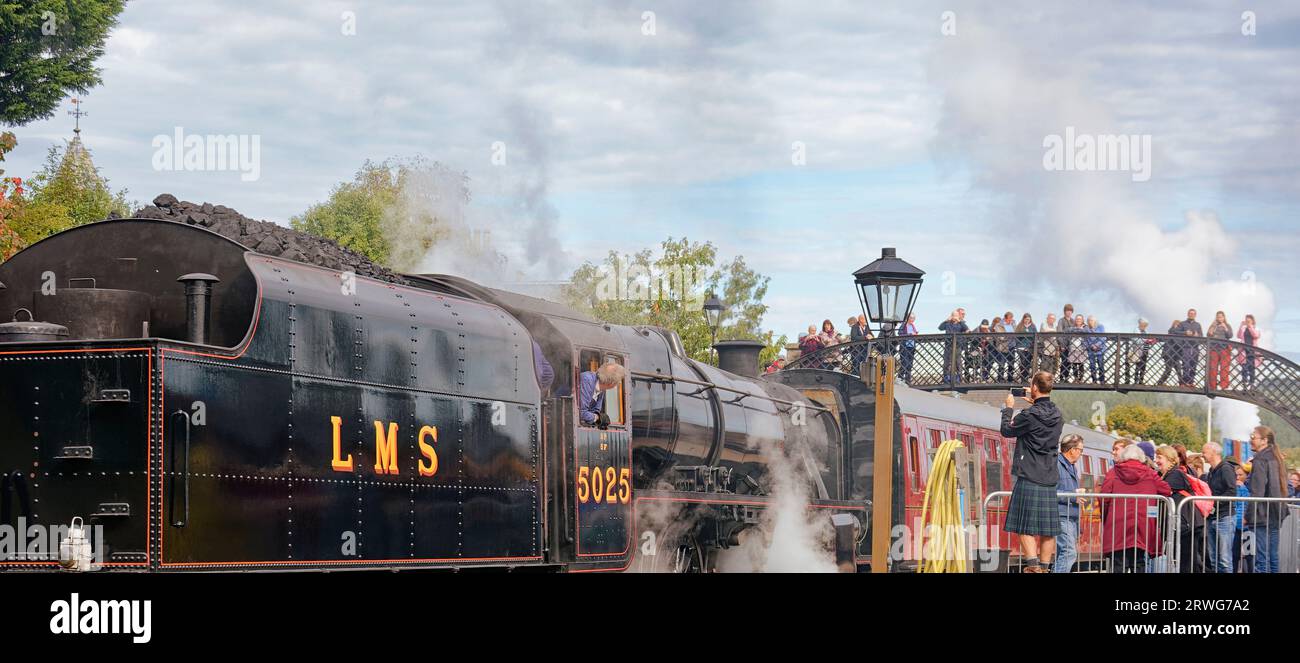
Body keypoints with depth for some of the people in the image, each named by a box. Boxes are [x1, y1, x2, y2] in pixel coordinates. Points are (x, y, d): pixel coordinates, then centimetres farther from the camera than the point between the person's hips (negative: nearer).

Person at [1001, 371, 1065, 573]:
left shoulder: (1029, 415, -13)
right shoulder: (1057, 416, 7)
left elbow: (1007, 431, 2)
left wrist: (1009, 408, 16)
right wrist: (1034, 404, 29)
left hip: (1029, 480, -6)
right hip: (1049, 480, 6)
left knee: (1025, 526, -3)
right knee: (1048, 529, 7)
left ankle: (1033, 566, -15)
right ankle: (1044, 567, 10)